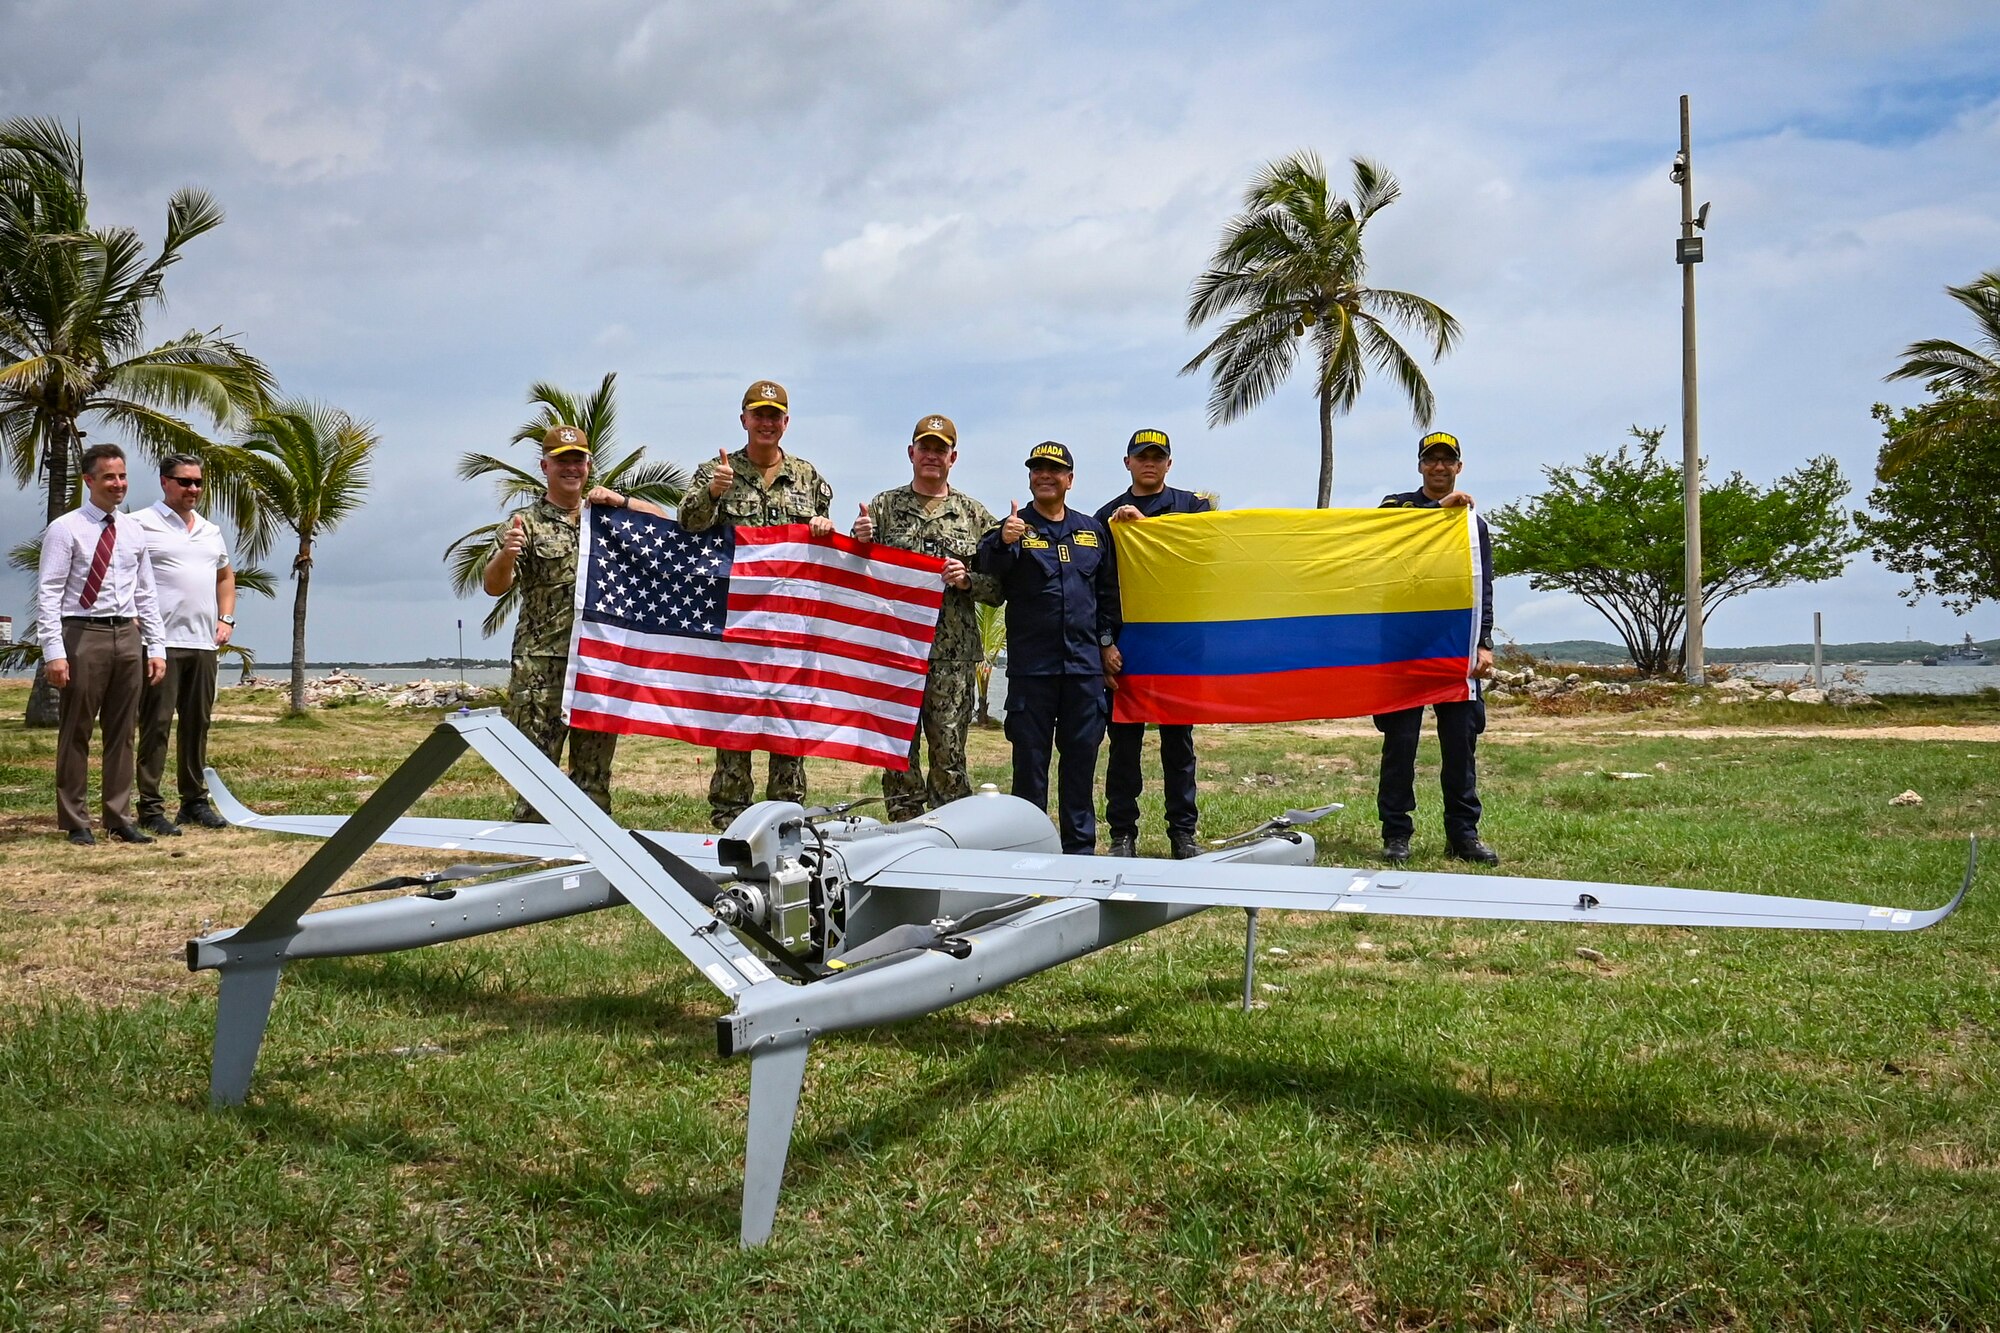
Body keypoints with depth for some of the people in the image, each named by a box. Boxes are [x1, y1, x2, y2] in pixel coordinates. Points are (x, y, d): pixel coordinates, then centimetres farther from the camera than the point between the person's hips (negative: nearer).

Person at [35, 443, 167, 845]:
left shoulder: (134, 531, 12)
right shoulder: (66, 529, -3)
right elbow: (48, 594, -7)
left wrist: (156, 648, 7)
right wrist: (54, 652, -15)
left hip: (127, 636, 5)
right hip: (84, 635, -5)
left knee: (122, 733, 9)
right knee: (76, 732, 2)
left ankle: (119, 818, 17)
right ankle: (75, 822, 11)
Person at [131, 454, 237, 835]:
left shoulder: (210, 531, 18)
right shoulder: (142, 525, -3)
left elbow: (226, 575, 31)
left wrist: (226, 619, 19)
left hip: (204, 643, 6)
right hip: (163, 642, -6)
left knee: (198, 723, 10)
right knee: (156, 724, -5)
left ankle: (195, 801, 18)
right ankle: (150, 808, -1)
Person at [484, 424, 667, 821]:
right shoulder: (526, 522, 3)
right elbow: (493, 586, -6)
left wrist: (620, 501, -1)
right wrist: (506, 555, -28)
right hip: (542, 667, -3)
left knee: (594, 772, 10)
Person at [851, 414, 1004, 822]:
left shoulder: (975, 514, 10)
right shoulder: (883, 507, 10)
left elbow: (999, 587, 10)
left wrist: (969, 579, -9)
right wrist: (859, 543, -10)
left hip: (954, 654, 0)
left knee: (949, 756, 1)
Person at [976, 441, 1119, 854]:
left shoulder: (1093, 531, 14)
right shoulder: (1014, 527, 2)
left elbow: (1108, 592, 21)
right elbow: (987, 574, -18)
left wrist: (1108, 641, 14)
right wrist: (1003, 542, -37)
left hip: (1085, 664, 3)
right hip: (1031, 665, -3)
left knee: (1081, 756, 8)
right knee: (1030, 758, 1)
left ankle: (1080, 846, 17)